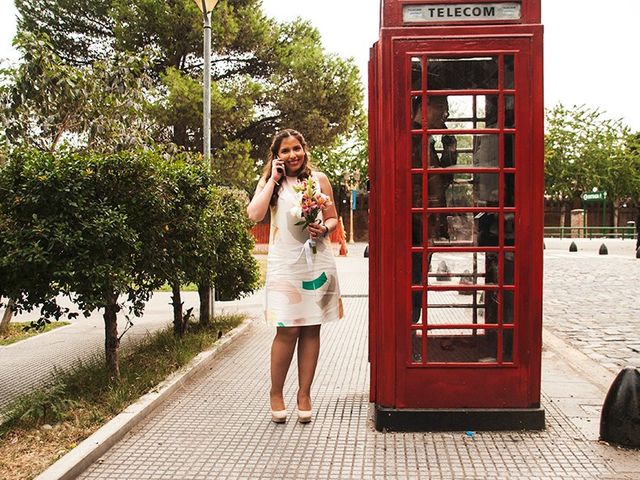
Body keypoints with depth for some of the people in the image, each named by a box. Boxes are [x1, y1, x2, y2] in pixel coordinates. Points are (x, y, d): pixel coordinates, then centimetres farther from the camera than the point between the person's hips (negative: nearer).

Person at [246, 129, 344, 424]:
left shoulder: (318, 179, 10)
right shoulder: (270, 181, 7)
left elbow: (333, 219, 14)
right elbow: (255, 214, -11)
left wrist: (324, 229, -8)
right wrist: (273, 178, -6)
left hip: (317, 261, 2)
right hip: (285, 263, -2)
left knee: (311, 330, 6)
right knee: (287, 330, -6)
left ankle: (304, 394, 18)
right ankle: (275, 393, 13)